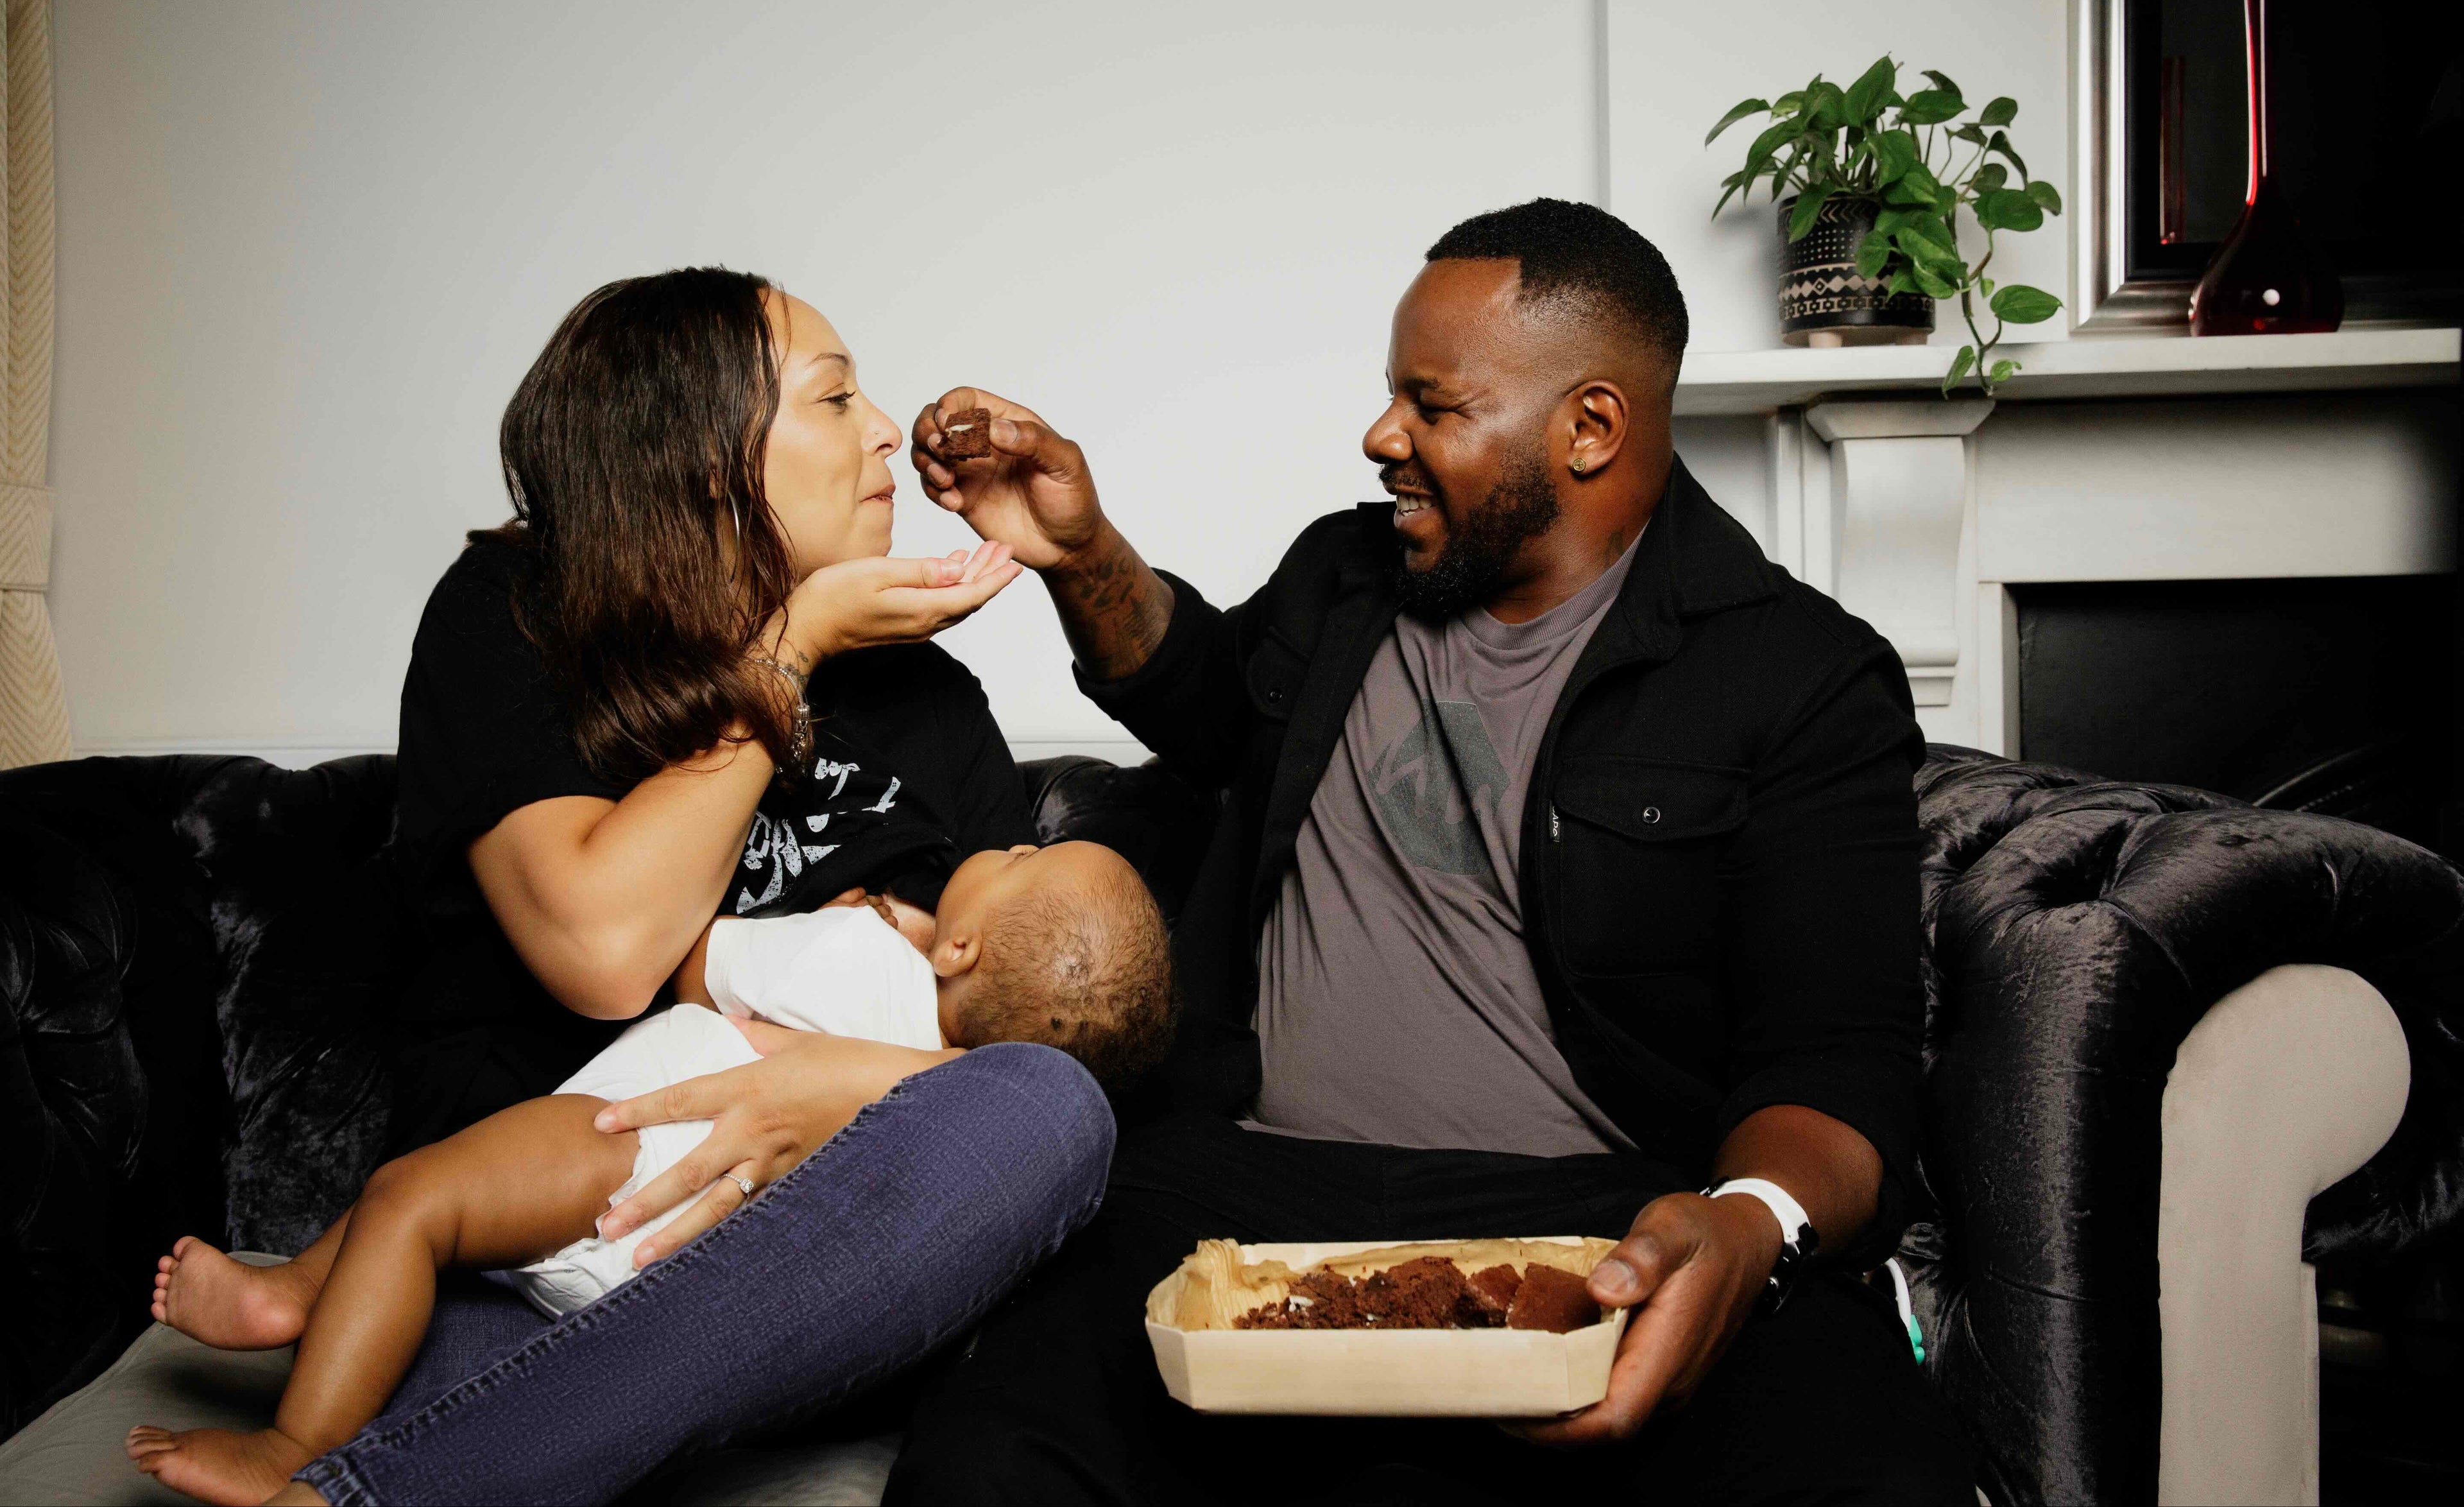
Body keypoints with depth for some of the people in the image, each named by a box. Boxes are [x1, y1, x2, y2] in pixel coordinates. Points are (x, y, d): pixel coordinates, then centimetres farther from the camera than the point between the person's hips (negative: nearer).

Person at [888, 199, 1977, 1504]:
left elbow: (1838, 1062, -6)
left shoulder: (1806, 681, 2)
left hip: (1610, 1228, -3)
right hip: (1247, 1194, 4)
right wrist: (1080, 555, 22)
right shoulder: (1340, 579, 19)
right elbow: (1205, 696, 41)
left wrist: (1752, 1224, -28)